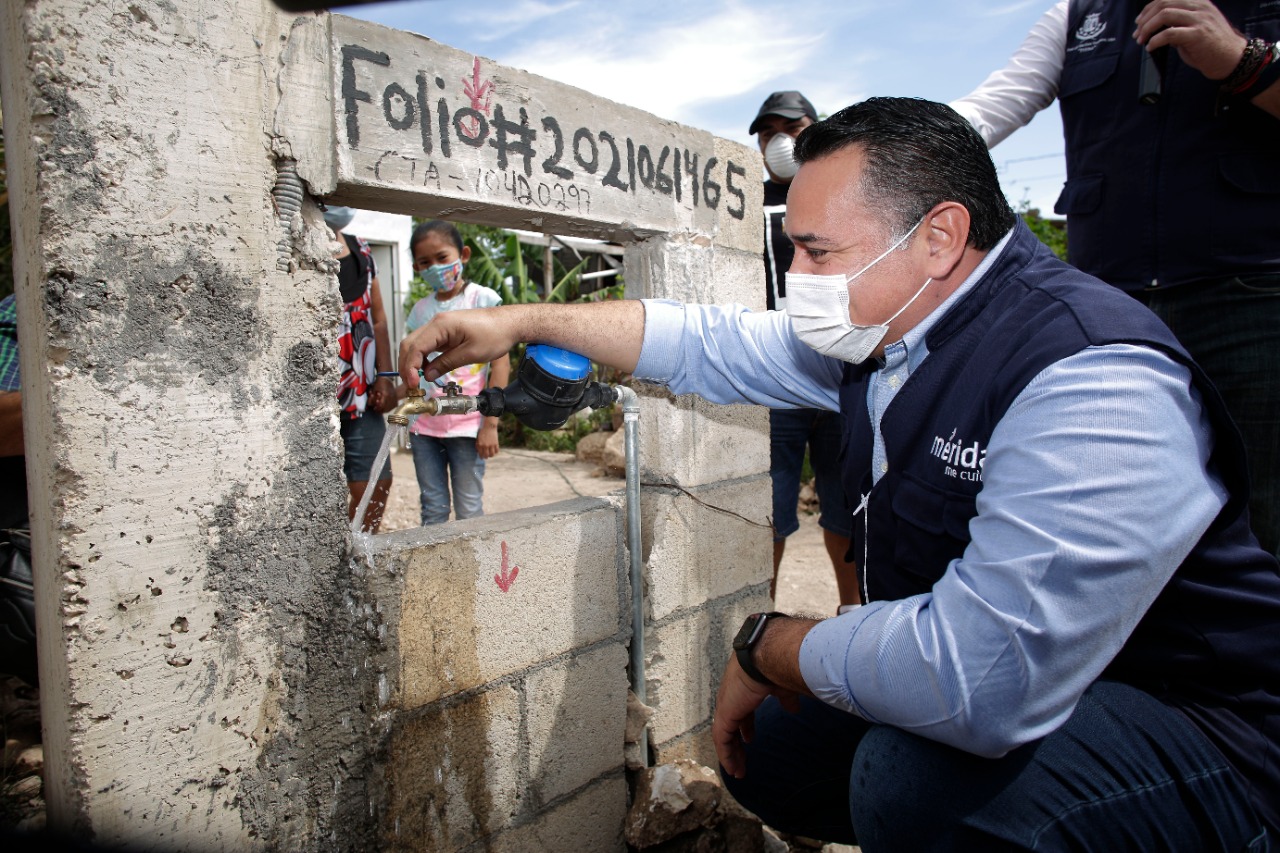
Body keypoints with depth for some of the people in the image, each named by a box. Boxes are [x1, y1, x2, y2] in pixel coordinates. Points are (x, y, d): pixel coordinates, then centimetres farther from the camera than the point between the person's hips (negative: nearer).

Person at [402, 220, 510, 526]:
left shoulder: (483, 300, -2)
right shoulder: (421, 309, 12)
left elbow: (501, 363, -6)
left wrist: (490, 423, -12)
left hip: (467, 424, -4)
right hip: (424, 424, 4)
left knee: (469, 509, 2)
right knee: (433, 509, 9)